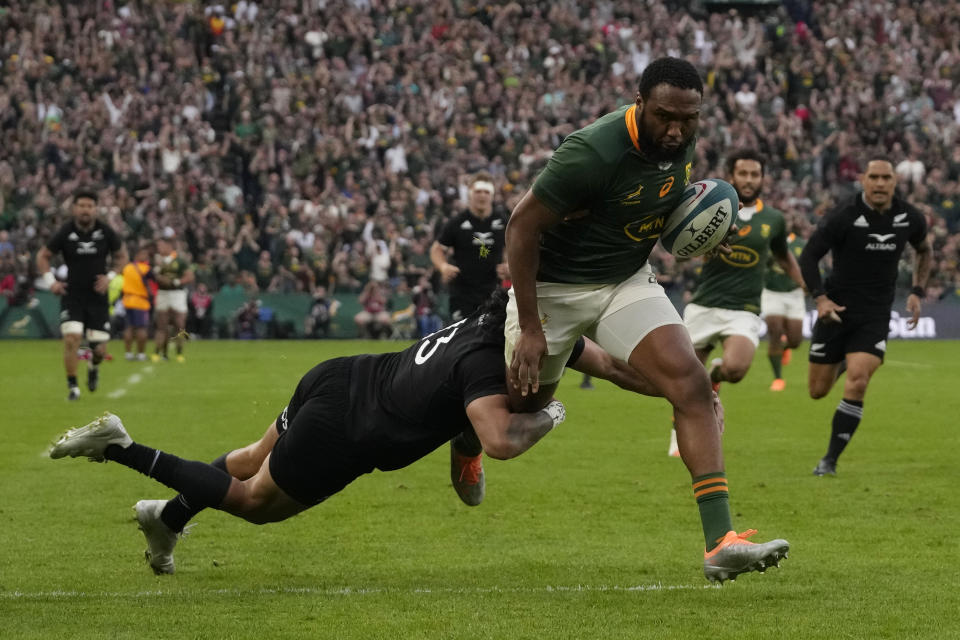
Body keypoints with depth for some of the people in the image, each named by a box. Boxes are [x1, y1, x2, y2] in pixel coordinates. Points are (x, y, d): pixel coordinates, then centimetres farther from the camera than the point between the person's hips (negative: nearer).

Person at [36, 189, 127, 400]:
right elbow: (43, 255, 7)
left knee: (99, 349, 1)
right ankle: (72, 386, -6)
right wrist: (49, 281, -5)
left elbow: (121, 256, 11)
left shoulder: (105, 231, -4)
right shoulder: (65, 232, -6)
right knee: (71, 338, -19)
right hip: (72, 294, -1)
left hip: (97, 296, 1)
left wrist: (111, 277, -3)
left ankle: (93, 366, 37)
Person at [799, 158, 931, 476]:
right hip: (837, 310, -1)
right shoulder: (842, 218, -13)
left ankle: (830, 460, -9)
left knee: (857, 382, -19)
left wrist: (917, 292, 9)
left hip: (875, 315, 1)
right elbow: (808, 257, -7)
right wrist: (820, 298, -21)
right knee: (818, 390, 6)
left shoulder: (910, 218, -2)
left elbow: (923, 250, 20)